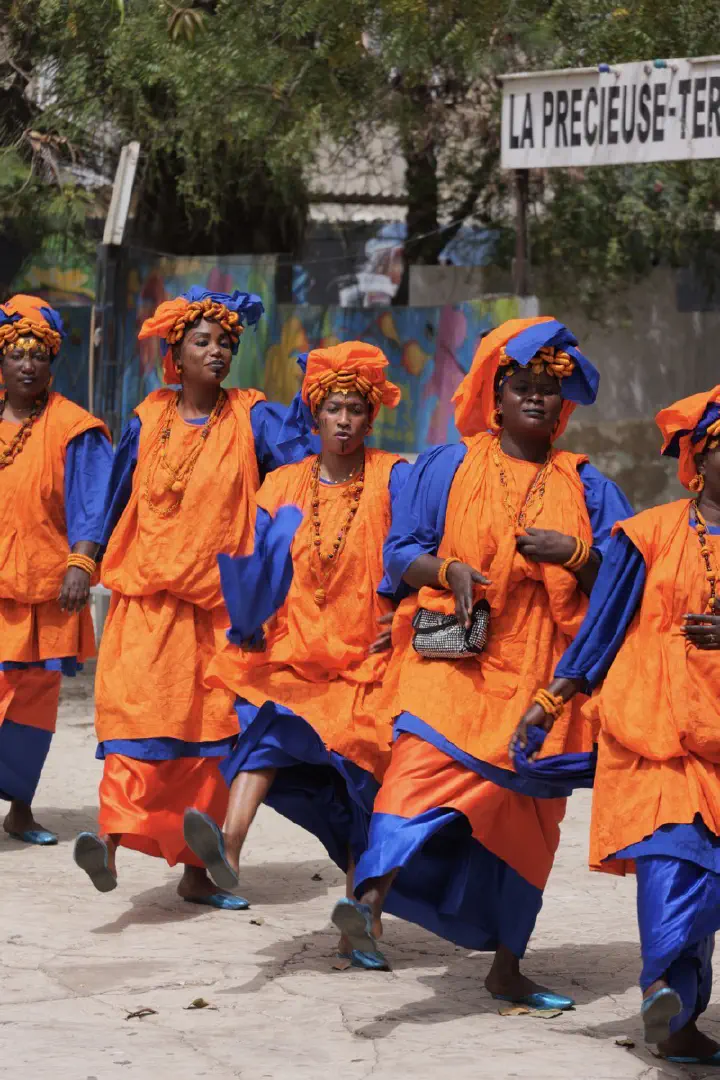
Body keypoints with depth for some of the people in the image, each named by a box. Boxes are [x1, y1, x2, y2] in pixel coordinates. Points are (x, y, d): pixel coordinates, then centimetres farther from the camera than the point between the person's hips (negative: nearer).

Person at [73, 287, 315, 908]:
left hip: (220, 602, 1)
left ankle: (195, 869, 11)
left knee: (213, 731, 4)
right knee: (140, 710, -18)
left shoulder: (250, 419, 4)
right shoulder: (148, 421, 7)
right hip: (149, 599, -1)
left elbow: (306, 452, -13)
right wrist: (102, 565, 18)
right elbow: (120, 500, 17)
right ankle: (112, 839, -30)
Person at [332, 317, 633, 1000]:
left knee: (525, 816, 6)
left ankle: (506, 967, 16)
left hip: (541, 674, 3)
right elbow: (400, 554, 6)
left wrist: (571, 552, -9)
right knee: (424, 763, -28)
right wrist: (449, 570, -14)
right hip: (453, 658, -3)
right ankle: (371, 898, -46)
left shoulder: (585, 488, 14)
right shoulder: (448, 468, 10)